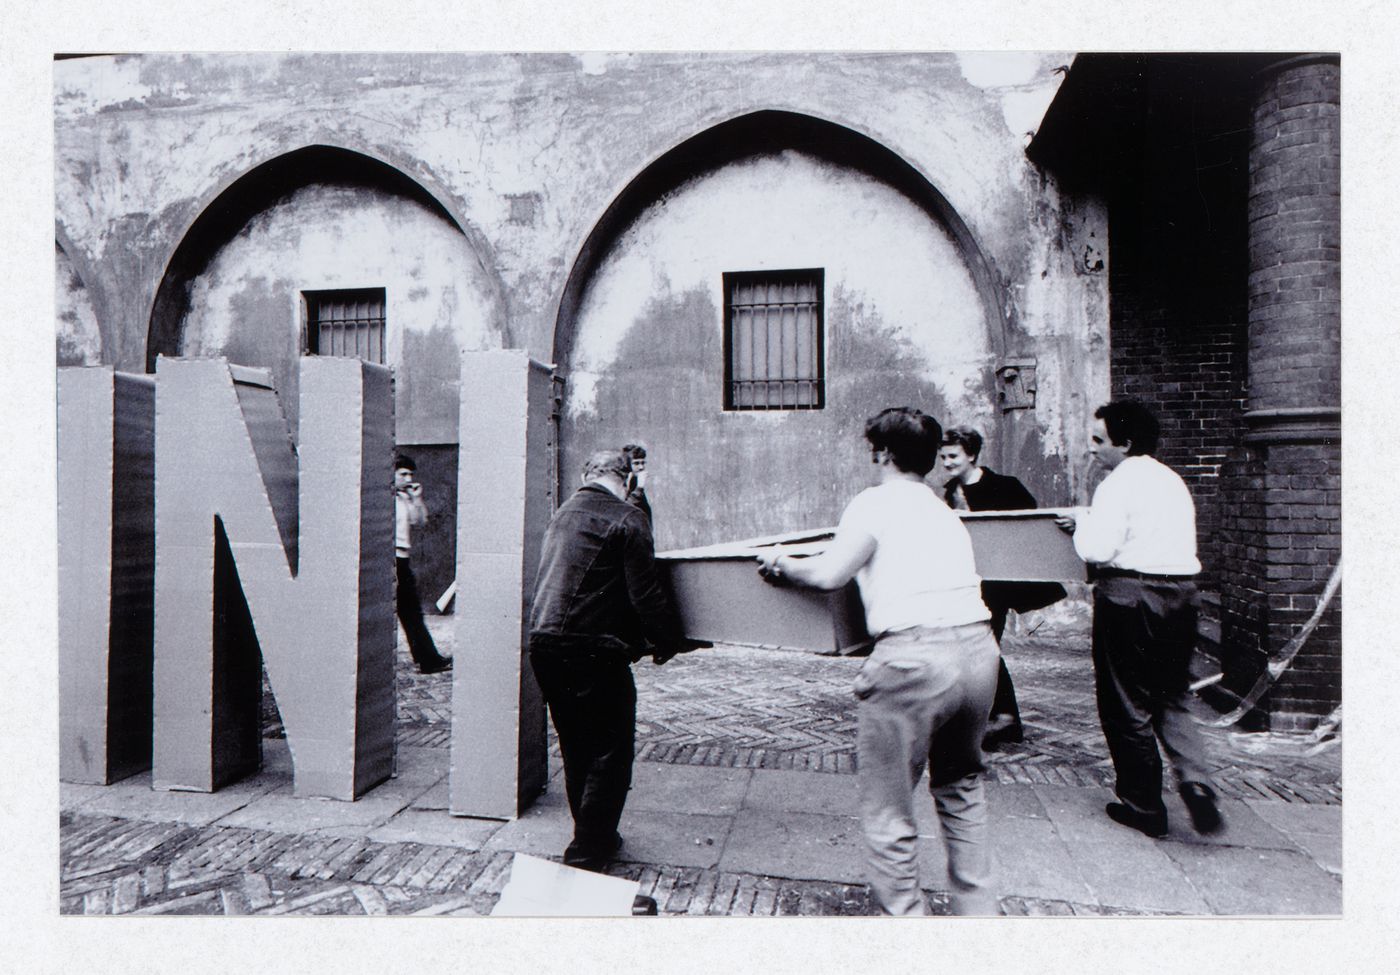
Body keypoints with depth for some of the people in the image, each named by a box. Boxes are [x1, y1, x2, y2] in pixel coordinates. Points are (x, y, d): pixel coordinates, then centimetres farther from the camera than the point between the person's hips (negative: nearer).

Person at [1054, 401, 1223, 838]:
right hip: (1180, 593, 8)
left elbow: (1096, 549, -20)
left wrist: (1083, 521, 0)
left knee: (1127, 704, 6)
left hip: (1129, 598, -7)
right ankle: (1196, 783, 0)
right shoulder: (1173, 481, 13)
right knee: (1172, 700, 19)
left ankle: (1144, 806, 15)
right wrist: (1093, 522, 18)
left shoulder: (1118, 483, -12)